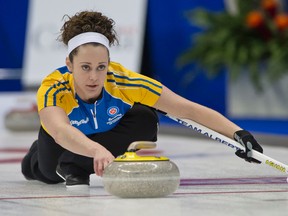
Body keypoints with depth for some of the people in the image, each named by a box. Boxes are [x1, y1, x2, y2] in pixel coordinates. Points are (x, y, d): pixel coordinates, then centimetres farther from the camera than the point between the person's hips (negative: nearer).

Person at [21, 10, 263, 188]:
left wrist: (237, 133, -49)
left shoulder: (124, 82, -37)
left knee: (145, 120, -28)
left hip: (112, 132, -1)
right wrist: (97, 150, -81)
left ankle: (74, 166, -12)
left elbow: (189, 110, -37)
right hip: (66, 140, 1)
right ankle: (36, 156, 30)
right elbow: (61, 131, -62)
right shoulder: (53, 89, -40)